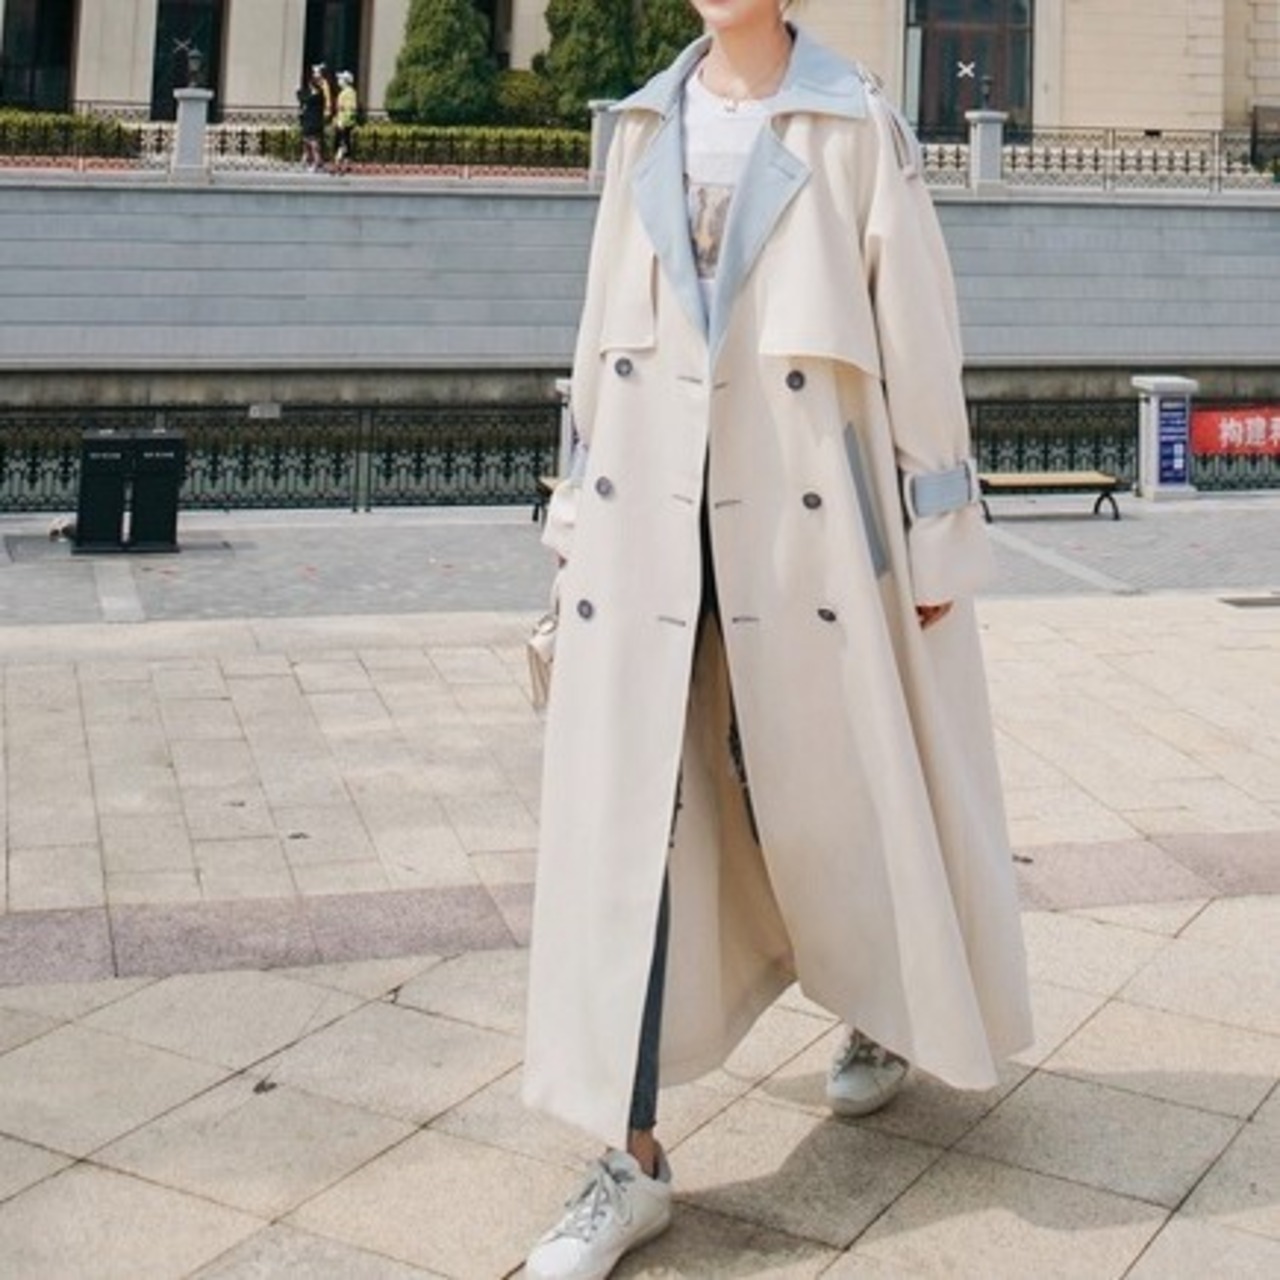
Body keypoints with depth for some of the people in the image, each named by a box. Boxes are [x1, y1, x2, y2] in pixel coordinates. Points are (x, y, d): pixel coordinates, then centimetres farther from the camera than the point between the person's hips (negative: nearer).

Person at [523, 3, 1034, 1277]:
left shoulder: (856, 127, -2)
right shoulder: (644, 124, 11)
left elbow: (917, 334, -2)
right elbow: (605, 327, 15)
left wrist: (938, 534, -3)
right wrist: (579, 500, 15)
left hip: (800, 515, -3)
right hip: (648, 515, 4)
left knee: (826, 786, 10)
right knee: (620, 814, -2)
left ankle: (883, 1010, 42)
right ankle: (630, 1157, 5)